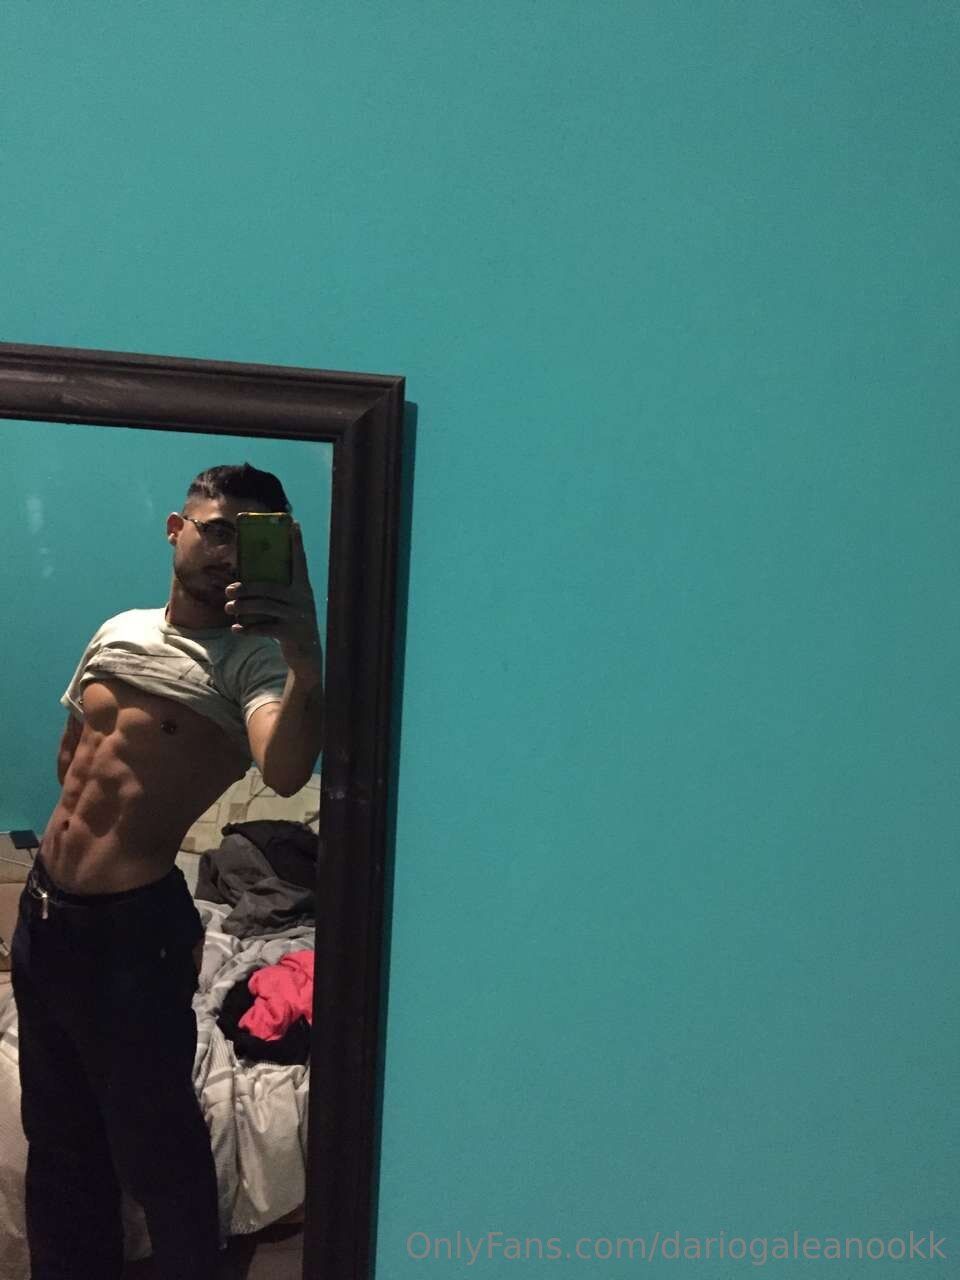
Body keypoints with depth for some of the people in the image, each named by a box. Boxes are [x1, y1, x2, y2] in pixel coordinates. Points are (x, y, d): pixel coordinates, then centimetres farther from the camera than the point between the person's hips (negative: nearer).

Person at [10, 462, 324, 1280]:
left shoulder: (253, 657, -14)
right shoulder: (118, 631, 8)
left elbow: (286, 772, -35)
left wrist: (307, 656, -49)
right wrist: (81, 822, 11)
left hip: (133, 928, -7)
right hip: (43, 909, 7)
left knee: (155, 1148, 11)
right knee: (58, 1134, 25)